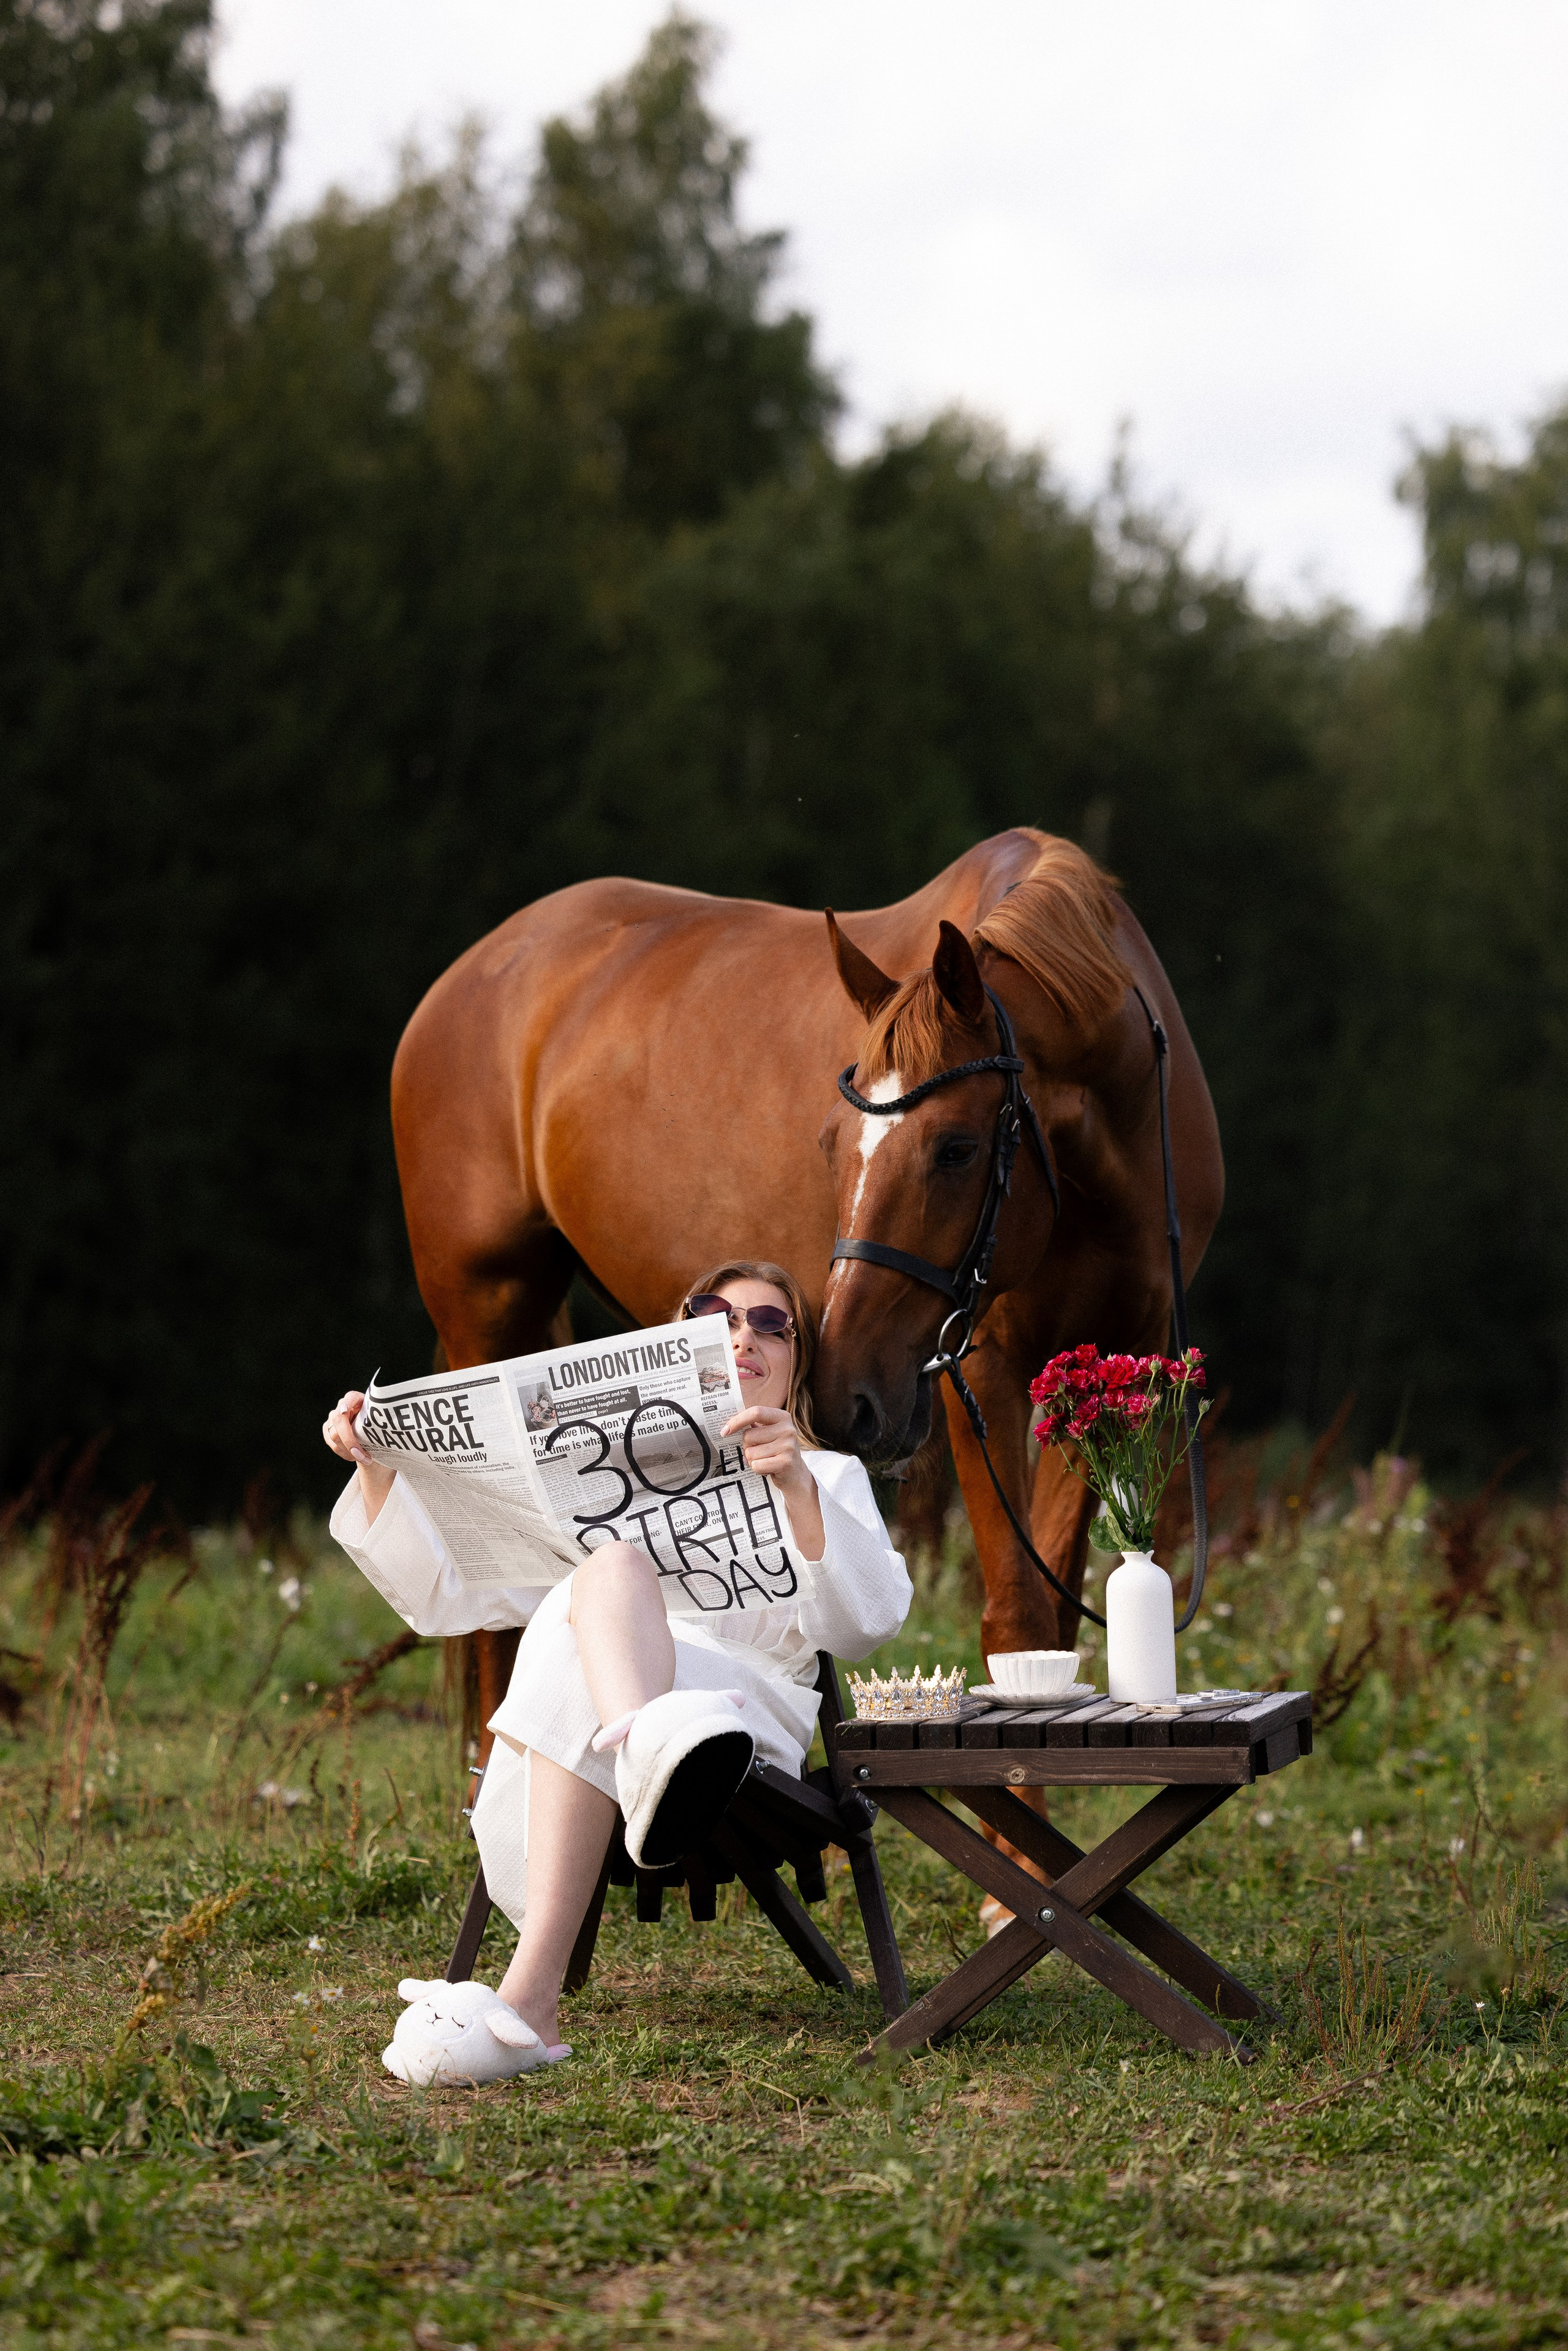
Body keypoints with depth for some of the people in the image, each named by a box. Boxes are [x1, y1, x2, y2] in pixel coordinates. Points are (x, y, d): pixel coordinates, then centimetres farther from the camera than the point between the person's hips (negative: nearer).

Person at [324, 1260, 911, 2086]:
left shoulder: (829, 1478, 28)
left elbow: (866, 1622, 5)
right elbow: (445, 1595, 32)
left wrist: (799, 1490, -13)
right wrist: (378, 1474, 16)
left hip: (745, 1697, -2)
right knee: (607, 1569, -34)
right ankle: (650, 1755, -73)